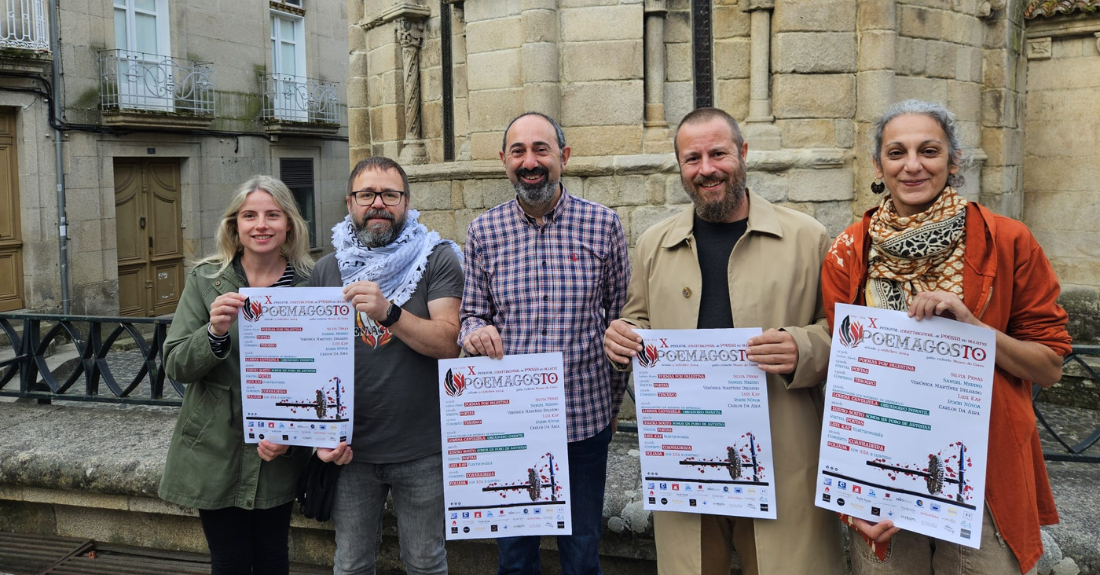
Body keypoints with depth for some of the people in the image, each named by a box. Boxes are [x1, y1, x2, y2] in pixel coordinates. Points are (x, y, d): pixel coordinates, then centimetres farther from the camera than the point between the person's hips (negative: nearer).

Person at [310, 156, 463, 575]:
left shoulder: (437, 259, -5)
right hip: (350, 449, 3)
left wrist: (389, 313, -28)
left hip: (421, 450, -2)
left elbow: (449, 343, -15)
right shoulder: (327, 269, 5)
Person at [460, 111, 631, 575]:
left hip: (585, 416, -1)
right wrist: (475, 332, -15)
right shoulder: (483, 231, 2)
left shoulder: (603, 223, -1)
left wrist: (615, 401, 7)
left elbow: (619, 318, 6)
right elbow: (472, 312, 9)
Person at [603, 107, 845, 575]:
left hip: (783, 460, -2)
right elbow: (640, 322, 20)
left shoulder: (807, 237, 2)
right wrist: (621, 336, -2)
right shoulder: (653, 244, 11)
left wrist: (802, 349, -18)